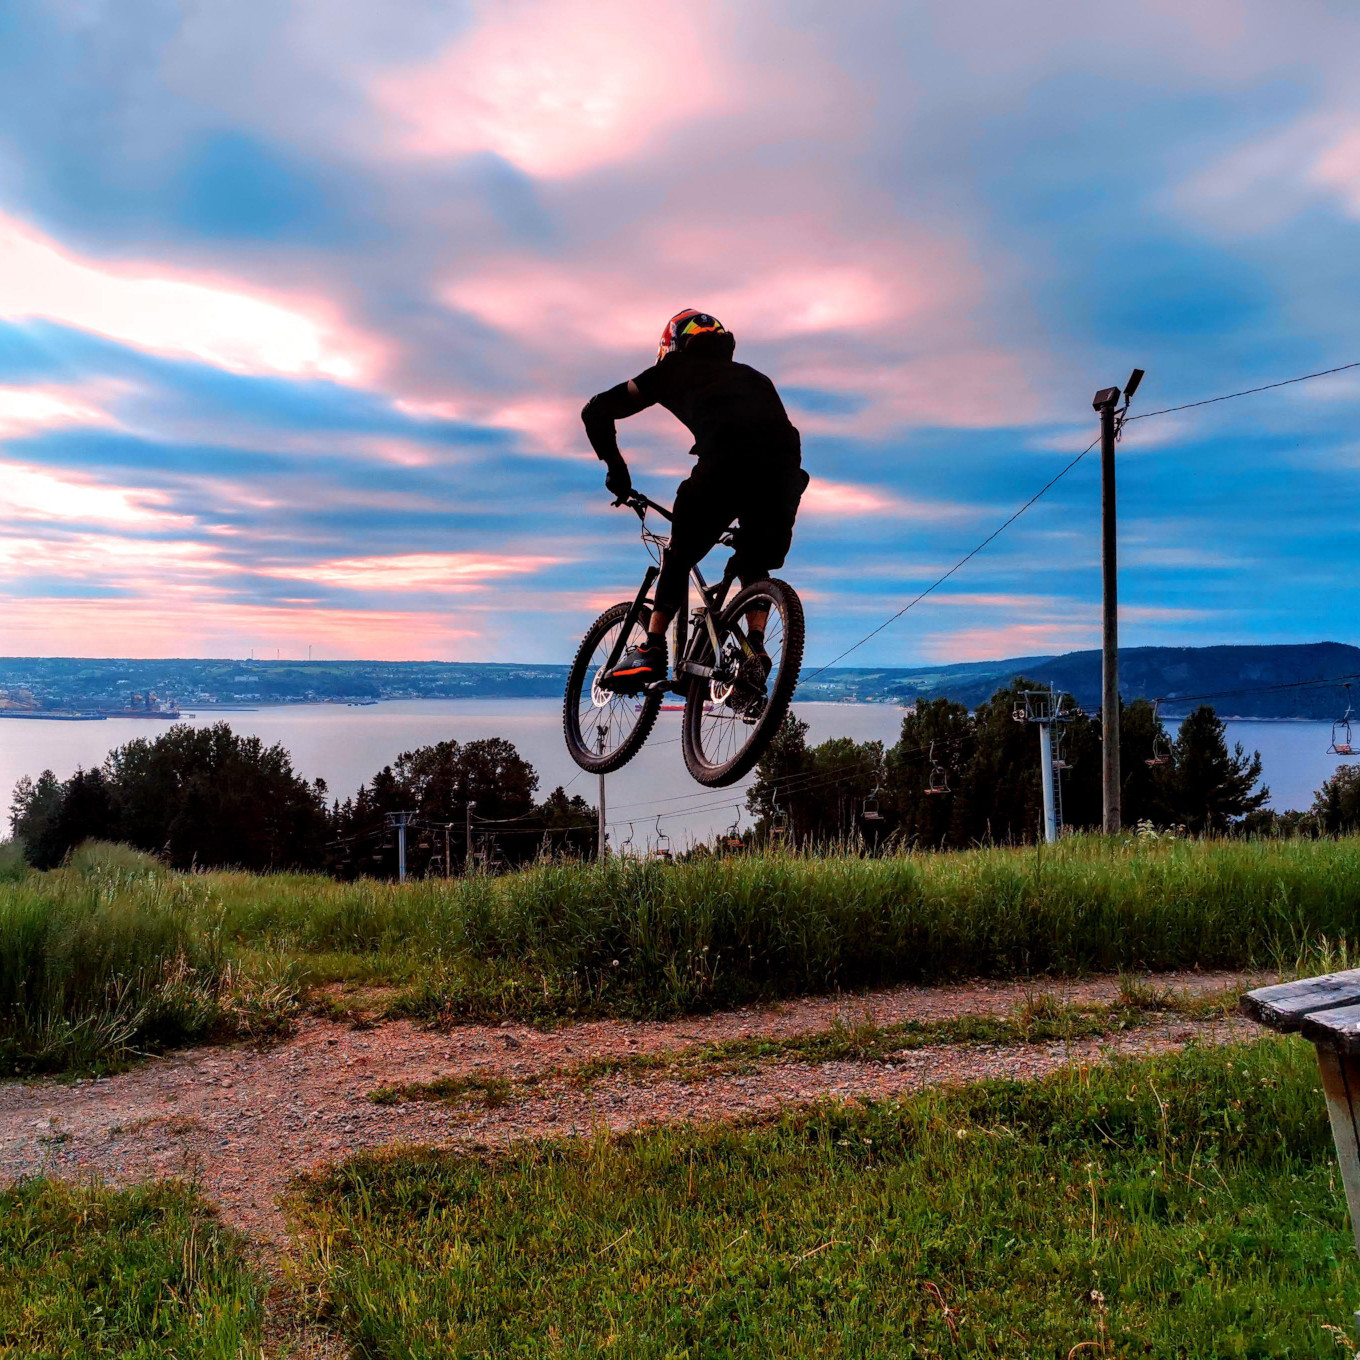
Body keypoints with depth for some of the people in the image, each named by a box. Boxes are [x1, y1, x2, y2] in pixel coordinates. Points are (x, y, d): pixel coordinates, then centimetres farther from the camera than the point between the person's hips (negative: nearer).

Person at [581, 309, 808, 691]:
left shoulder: (675, 370, 28)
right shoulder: (753, 376, 39)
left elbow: (596, 411, 28)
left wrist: (615, 468, 39)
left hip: (724, 463, -3)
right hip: (785, 470, 4)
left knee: (678, 557, 18)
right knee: (754, 566, 26)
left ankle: (651, 650, 8)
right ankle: (755, 649, 8)